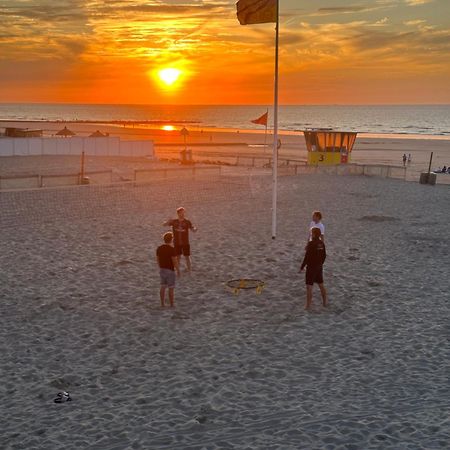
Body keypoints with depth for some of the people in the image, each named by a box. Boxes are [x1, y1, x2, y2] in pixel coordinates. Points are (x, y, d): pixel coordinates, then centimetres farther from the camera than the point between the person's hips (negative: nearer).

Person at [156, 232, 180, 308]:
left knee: (163, 287, 13)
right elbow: (175, 261, -19)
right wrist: (178, 270, -8)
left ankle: (162, 303, 17)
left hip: (162, 269, 6)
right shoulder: (171, 249, -20)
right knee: (171, 288, 4)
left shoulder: (159, 248, 0)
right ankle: (172, 304, 10)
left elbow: (157, 259, 9)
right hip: (170, 270, -6)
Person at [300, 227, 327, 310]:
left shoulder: (311, 244, -20)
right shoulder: (322, 243, 1)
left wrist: (302, 267, -10)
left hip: (311, 267, -7)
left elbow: (307, 257, -19)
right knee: (321, 285, 19)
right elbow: (324, 255, 10)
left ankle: (308, 305, 3)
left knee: (309, 286, 0)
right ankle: (325, 302, 29)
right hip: (319, 267, 7)